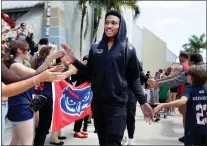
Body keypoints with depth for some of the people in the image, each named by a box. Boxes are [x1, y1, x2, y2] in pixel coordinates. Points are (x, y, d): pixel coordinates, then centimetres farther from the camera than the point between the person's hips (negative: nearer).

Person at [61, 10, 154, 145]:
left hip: (117, 104, -3)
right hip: (97, 103, 4)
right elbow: (90, 72, 11)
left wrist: (143, 102, -7)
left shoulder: (128, 50, -2)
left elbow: (134, 79, -1)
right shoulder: (95, 48, 7)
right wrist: (74, 61, -1)